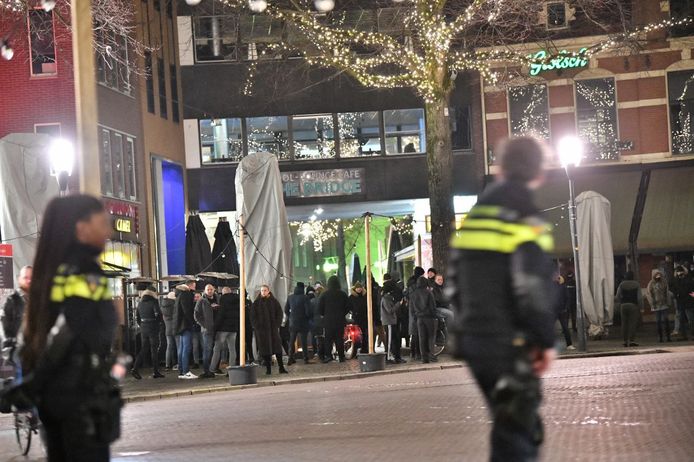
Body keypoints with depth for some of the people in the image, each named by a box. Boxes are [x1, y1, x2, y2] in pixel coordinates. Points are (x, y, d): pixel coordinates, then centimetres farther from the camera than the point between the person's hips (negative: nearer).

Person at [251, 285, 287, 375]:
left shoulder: (274, 301, 5)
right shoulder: (257, 303, 4)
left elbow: (280, 313, 7)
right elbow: (253, 316, 4)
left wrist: (277, 324, -3)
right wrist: (257, 325, -7)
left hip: (273, 328, 1)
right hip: (261, 329, -1)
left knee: (277, 347, -2)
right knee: (265, 348, -1)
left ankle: (281, 367, 2)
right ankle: (268, 368, 3)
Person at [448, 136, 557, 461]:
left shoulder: (474, 215, 11)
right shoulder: (526, 220, -13)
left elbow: (455, 281, 16)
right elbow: (534, 290, -19)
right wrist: (547, 342, -10)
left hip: (473, 339, 8)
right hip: (510, 347, -8)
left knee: (516, 424, 20)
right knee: (516, 435, -4)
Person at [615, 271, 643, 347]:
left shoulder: (622, 284, 5)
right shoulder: (636, 284, 0)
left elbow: (617, 296, 4)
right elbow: (640, 297, -4)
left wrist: (618, 305, 15)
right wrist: (641, 307, 1)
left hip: (623, 305, 2)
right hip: (633, 305, -2)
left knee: (624, 323, 6)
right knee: (633, 323, -4)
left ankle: (625, 340, 7)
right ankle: (631, 340, -12)